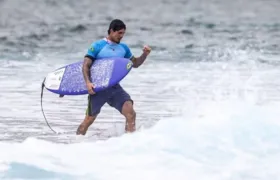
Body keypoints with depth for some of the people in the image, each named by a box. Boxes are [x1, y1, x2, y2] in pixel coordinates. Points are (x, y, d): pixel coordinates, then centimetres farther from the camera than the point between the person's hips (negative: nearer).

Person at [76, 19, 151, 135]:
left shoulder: (123, 48, 10)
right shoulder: (97, 46, -5)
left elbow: (135, 64, 21)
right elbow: (86, 65, -8)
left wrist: (145, 54, 2)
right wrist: (88, 82, -23)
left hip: (115, 87, 4)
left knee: (130, 112, -18)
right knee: (89, 119, 5)